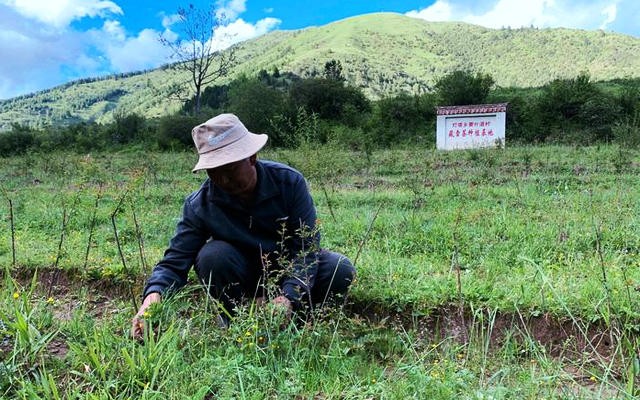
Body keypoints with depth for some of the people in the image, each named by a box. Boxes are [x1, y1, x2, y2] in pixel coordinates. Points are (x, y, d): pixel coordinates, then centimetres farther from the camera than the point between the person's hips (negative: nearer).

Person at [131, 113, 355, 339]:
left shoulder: (289, 182, -21)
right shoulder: (198, 205, -19)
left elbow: (306, 246, -23)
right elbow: (175, 261, -19)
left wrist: (289, 297, -38)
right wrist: (154, 293, -42)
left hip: (289, 267, 0)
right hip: (243, 276, 0)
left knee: (341, 270, -27)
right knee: (212, 255, -32)